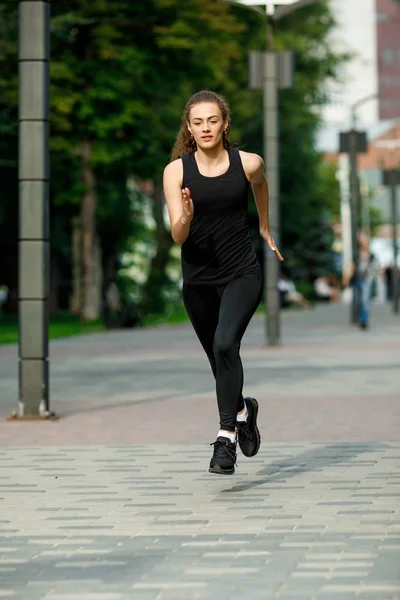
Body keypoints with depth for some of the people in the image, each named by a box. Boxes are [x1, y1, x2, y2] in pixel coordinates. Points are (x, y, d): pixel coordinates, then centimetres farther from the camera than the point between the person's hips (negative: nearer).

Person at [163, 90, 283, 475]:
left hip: (241, 274, -2)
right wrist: (185, 218, -33)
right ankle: (243, 409, 47)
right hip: (198, 280, 2)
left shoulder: (247, 164, -7)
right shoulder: (177, 170, -8)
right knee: (218, 357, 16)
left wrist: (265, 228, 30)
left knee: (225, 344, -25)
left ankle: (226, 437, -25)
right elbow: (177, 236, -12)